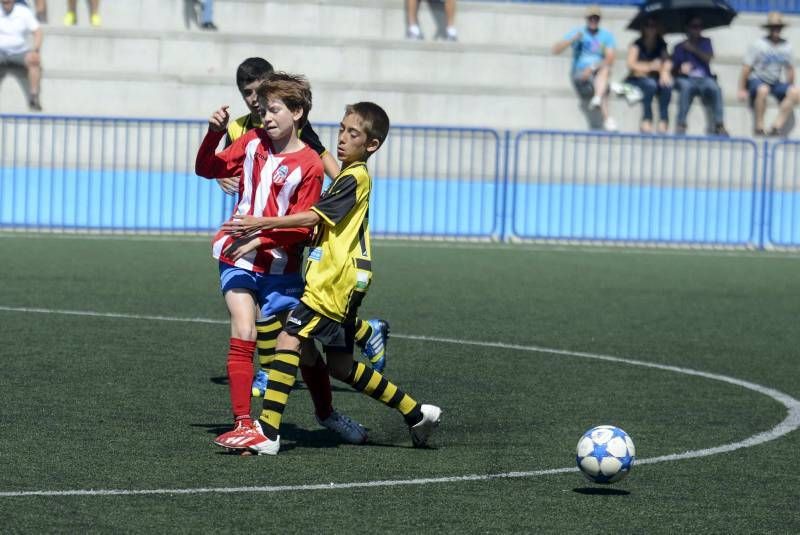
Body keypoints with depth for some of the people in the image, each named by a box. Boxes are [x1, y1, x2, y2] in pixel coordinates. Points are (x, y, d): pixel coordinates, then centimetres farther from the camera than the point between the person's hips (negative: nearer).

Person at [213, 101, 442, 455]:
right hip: (339, 280, 10)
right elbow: (315, 224, 26)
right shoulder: (346, 177, 19)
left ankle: (268, 433, -22)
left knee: (289, 339, -16)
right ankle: (416, 413, 21)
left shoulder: (355, 178, -11)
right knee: (341, 365, 13)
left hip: (337, 282, -10)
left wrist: (262, 223, -18)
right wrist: (260, 238, 19)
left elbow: (312, 217, -17)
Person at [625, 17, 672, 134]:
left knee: (666, 85, -30)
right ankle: (647, 119, -37)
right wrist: (650, 66, -21)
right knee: (650, 84, -36)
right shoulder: (636, 45, 4)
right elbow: (631, 64, -10)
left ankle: (663, 121, -35)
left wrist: (664, 71, -26)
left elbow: (667, 61, -3)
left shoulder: (661, 46, 13)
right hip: (636, 79, -3)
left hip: (656, 79, 3)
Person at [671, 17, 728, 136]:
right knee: (686, 87, -38)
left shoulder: (706, 42, 20)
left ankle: (719, 125, -38)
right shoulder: (680, 47, 14)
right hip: (686, 79, -1)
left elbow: (708, 59, -1)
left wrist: (693, 49, -5)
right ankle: (680, 124, -39)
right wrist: (680, 70, -16)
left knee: (715, 88, -33)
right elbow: (673, 71, 6)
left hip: (704, 79, 1)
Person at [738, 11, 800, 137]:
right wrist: (741, 90, -10)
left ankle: (777, 125, -25)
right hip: (757, 80, -5)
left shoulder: (786, 47, 6)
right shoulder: (758, 45, -8)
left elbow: (789, 69, 18)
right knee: (763, 90, -40)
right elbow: (746, 68, -7)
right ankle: (758, 127, -31)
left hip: (775, 82, 5)